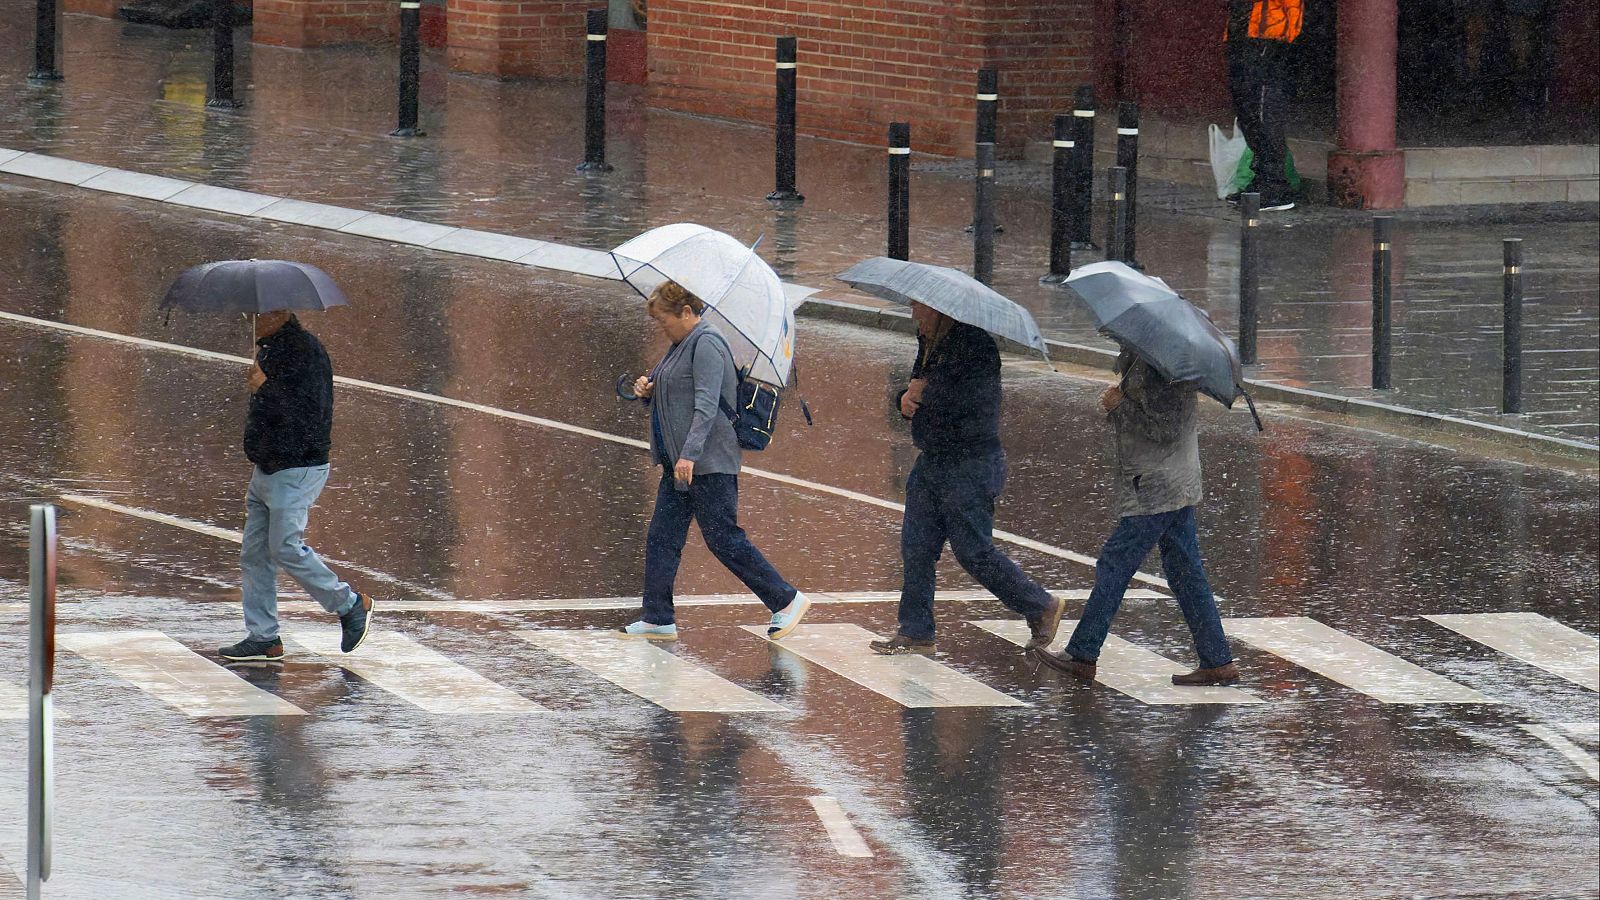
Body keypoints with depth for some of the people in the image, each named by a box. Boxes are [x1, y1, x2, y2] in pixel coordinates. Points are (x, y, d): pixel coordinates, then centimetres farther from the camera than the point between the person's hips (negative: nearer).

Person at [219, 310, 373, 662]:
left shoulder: (305, 352, -17)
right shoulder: (268, 349, 14)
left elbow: (308, 414, -25)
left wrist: (266, 389, -23)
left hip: (298, 470, -10)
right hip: (268, 471, 10)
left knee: (286, 548, -11)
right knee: (254, 555, 6)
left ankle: (351, 606, 6)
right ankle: (262, 638, 10)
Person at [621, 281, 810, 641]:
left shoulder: (706, 345, -15)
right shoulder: (682, 345, 17)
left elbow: (706, 405, -24)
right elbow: (670, 399, 27)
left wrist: (689, 454, -32)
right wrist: (647, 388, 5)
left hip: (709, 464, -10)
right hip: (679, 463, 10)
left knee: (724, 539, -6)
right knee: (661, 537, 7)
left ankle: (787, 601, 2)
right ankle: (658, 618, 10)